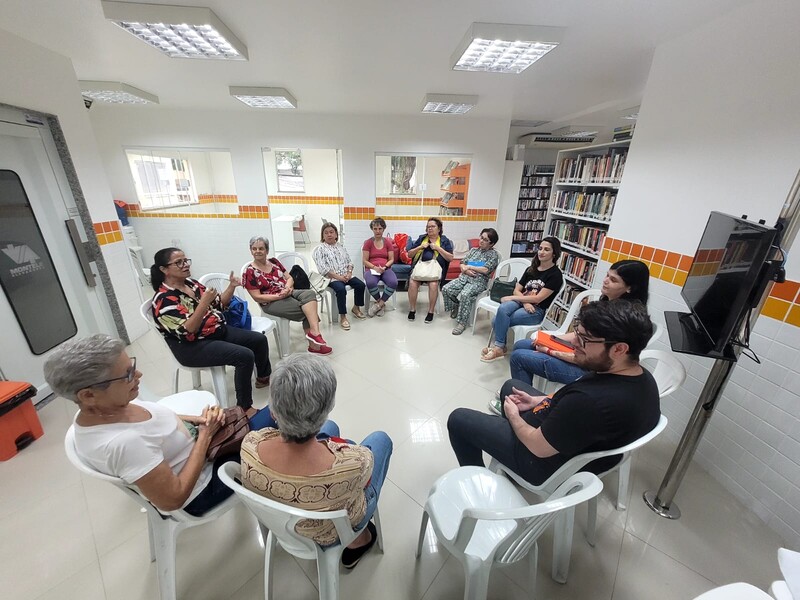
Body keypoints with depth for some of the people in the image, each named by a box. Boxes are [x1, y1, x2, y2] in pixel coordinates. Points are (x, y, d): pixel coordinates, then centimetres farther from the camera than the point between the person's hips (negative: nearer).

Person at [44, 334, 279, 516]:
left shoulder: (99, 410, -13)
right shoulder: (122, 443, -38)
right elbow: (173, 499, -29)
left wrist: (192, 419, -7)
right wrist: (205, 435, -23)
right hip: (200, 491, -7)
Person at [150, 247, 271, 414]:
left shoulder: (191, 283, 5)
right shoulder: (164, 299, -18)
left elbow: (219, 304, 11)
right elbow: (186, 332, -26)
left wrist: (232, 286, -4)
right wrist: (203, 303, -35)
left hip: (218, 331, 8)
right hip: (193, 346, -8)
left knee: (259, 339, 4)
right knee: (244, 356, -26)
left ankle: (264, 377, 28)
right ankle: (244, 407, -12)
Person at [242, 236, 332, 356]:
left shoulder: (274, 262, 11)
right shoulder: (249, 272, -5)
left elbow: (289, 278, 11)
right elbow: (257, 297, -9)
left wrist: (287, 288, -13)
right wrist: (279, 296, -19)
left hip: (288, 293, 5)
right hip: (271, 302, -5)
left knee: (310, 293, -27)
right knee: (307, 310, -26)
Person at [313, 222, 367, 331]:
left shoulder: (341, 247, 16)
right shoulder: (319, 249, -1)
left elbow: (349, 261, 15)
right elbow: (323, 268, -11)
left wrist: (349, 273, -5)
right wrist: (338, 277, -18)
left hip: (346, 275, 5)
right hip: (332, 277, -5)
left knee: (360, 284, -15)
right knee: (341, 289, -32)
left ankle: (356, 308, 6)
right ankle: (342, 317, -20)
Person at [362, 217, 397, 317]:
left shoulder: (388, 242, 10)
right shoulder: (368, 243, 5)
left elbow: (391, 259, 8)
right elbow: (365, 261, 1)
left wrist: (384, 267, -12)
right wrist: (375, 267, -16)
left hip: (386, 269, 2)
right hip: (371, 269, -1)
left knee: (393, 282, -32)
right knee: (371, 283, -37)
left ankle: (379, 304, -11)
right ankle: (382, 304, -7)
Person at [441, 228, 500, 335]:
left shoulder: (493, 254, 2)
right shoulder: (473, 250, 19)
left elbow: (486, 270, -11)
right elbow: (461, 264, 15)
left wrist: (469, 267, -5)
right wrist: (465, 269, -8)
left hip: (479, 281, -6)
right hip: (464, 278, 6)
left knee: (465, 295, -35)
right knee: (446, 289, -17)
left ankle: (462, 323, -23)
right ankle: (456, 306, 11)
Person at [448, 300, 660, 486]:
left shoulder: (591, 400, -41)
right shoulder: (643, 378, -12)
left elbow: (539, 447, -27)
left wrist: (513, 416, -8)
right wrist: (540, 401, 2)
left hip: (550, 464, -8)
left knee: (458, 419, 4)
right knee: (511, 386, 25)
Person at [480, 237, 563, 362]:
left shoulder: (555, 274, -6)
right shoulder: (531, 269, 14)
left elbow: (538, 298, -14)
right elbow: (517, 290, 9)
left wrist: (511, 298, -10)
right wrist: (525, 303, -13)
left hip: (537, 311, -6)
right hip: (522, 302, 6)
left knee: (498, 320, -27)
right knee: (502, 308, -28)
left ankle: (498, 347, -9)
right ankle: (499, 347, -18)